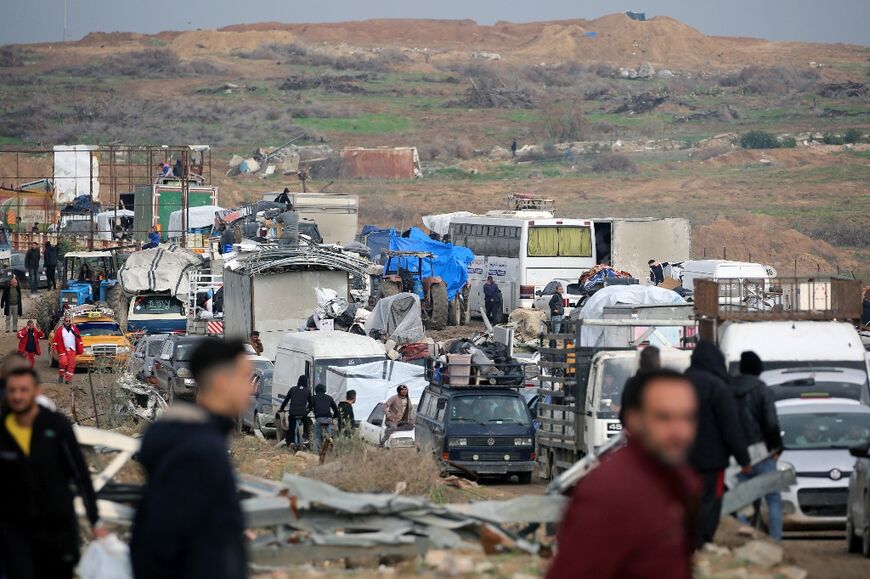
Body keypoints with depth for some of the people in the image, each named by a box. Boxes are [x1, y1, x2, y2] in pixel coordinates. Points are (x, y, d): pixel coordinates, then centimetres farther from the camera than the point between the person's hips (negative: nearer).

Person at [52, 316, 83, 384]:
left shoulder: (74, 329, 10)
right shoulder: (60, 330, 2)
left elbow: (79, 339, 15)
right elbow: (55, 339, 2)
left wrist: (81, 349, 12)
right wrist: (54, 348, -8)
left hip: (72, 350, 2)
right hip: (63, 350, -2)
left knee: (71, 365, -2)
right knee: (63, 363, -16)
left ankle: (68, 379, 3)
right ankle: (61, 376, 6)